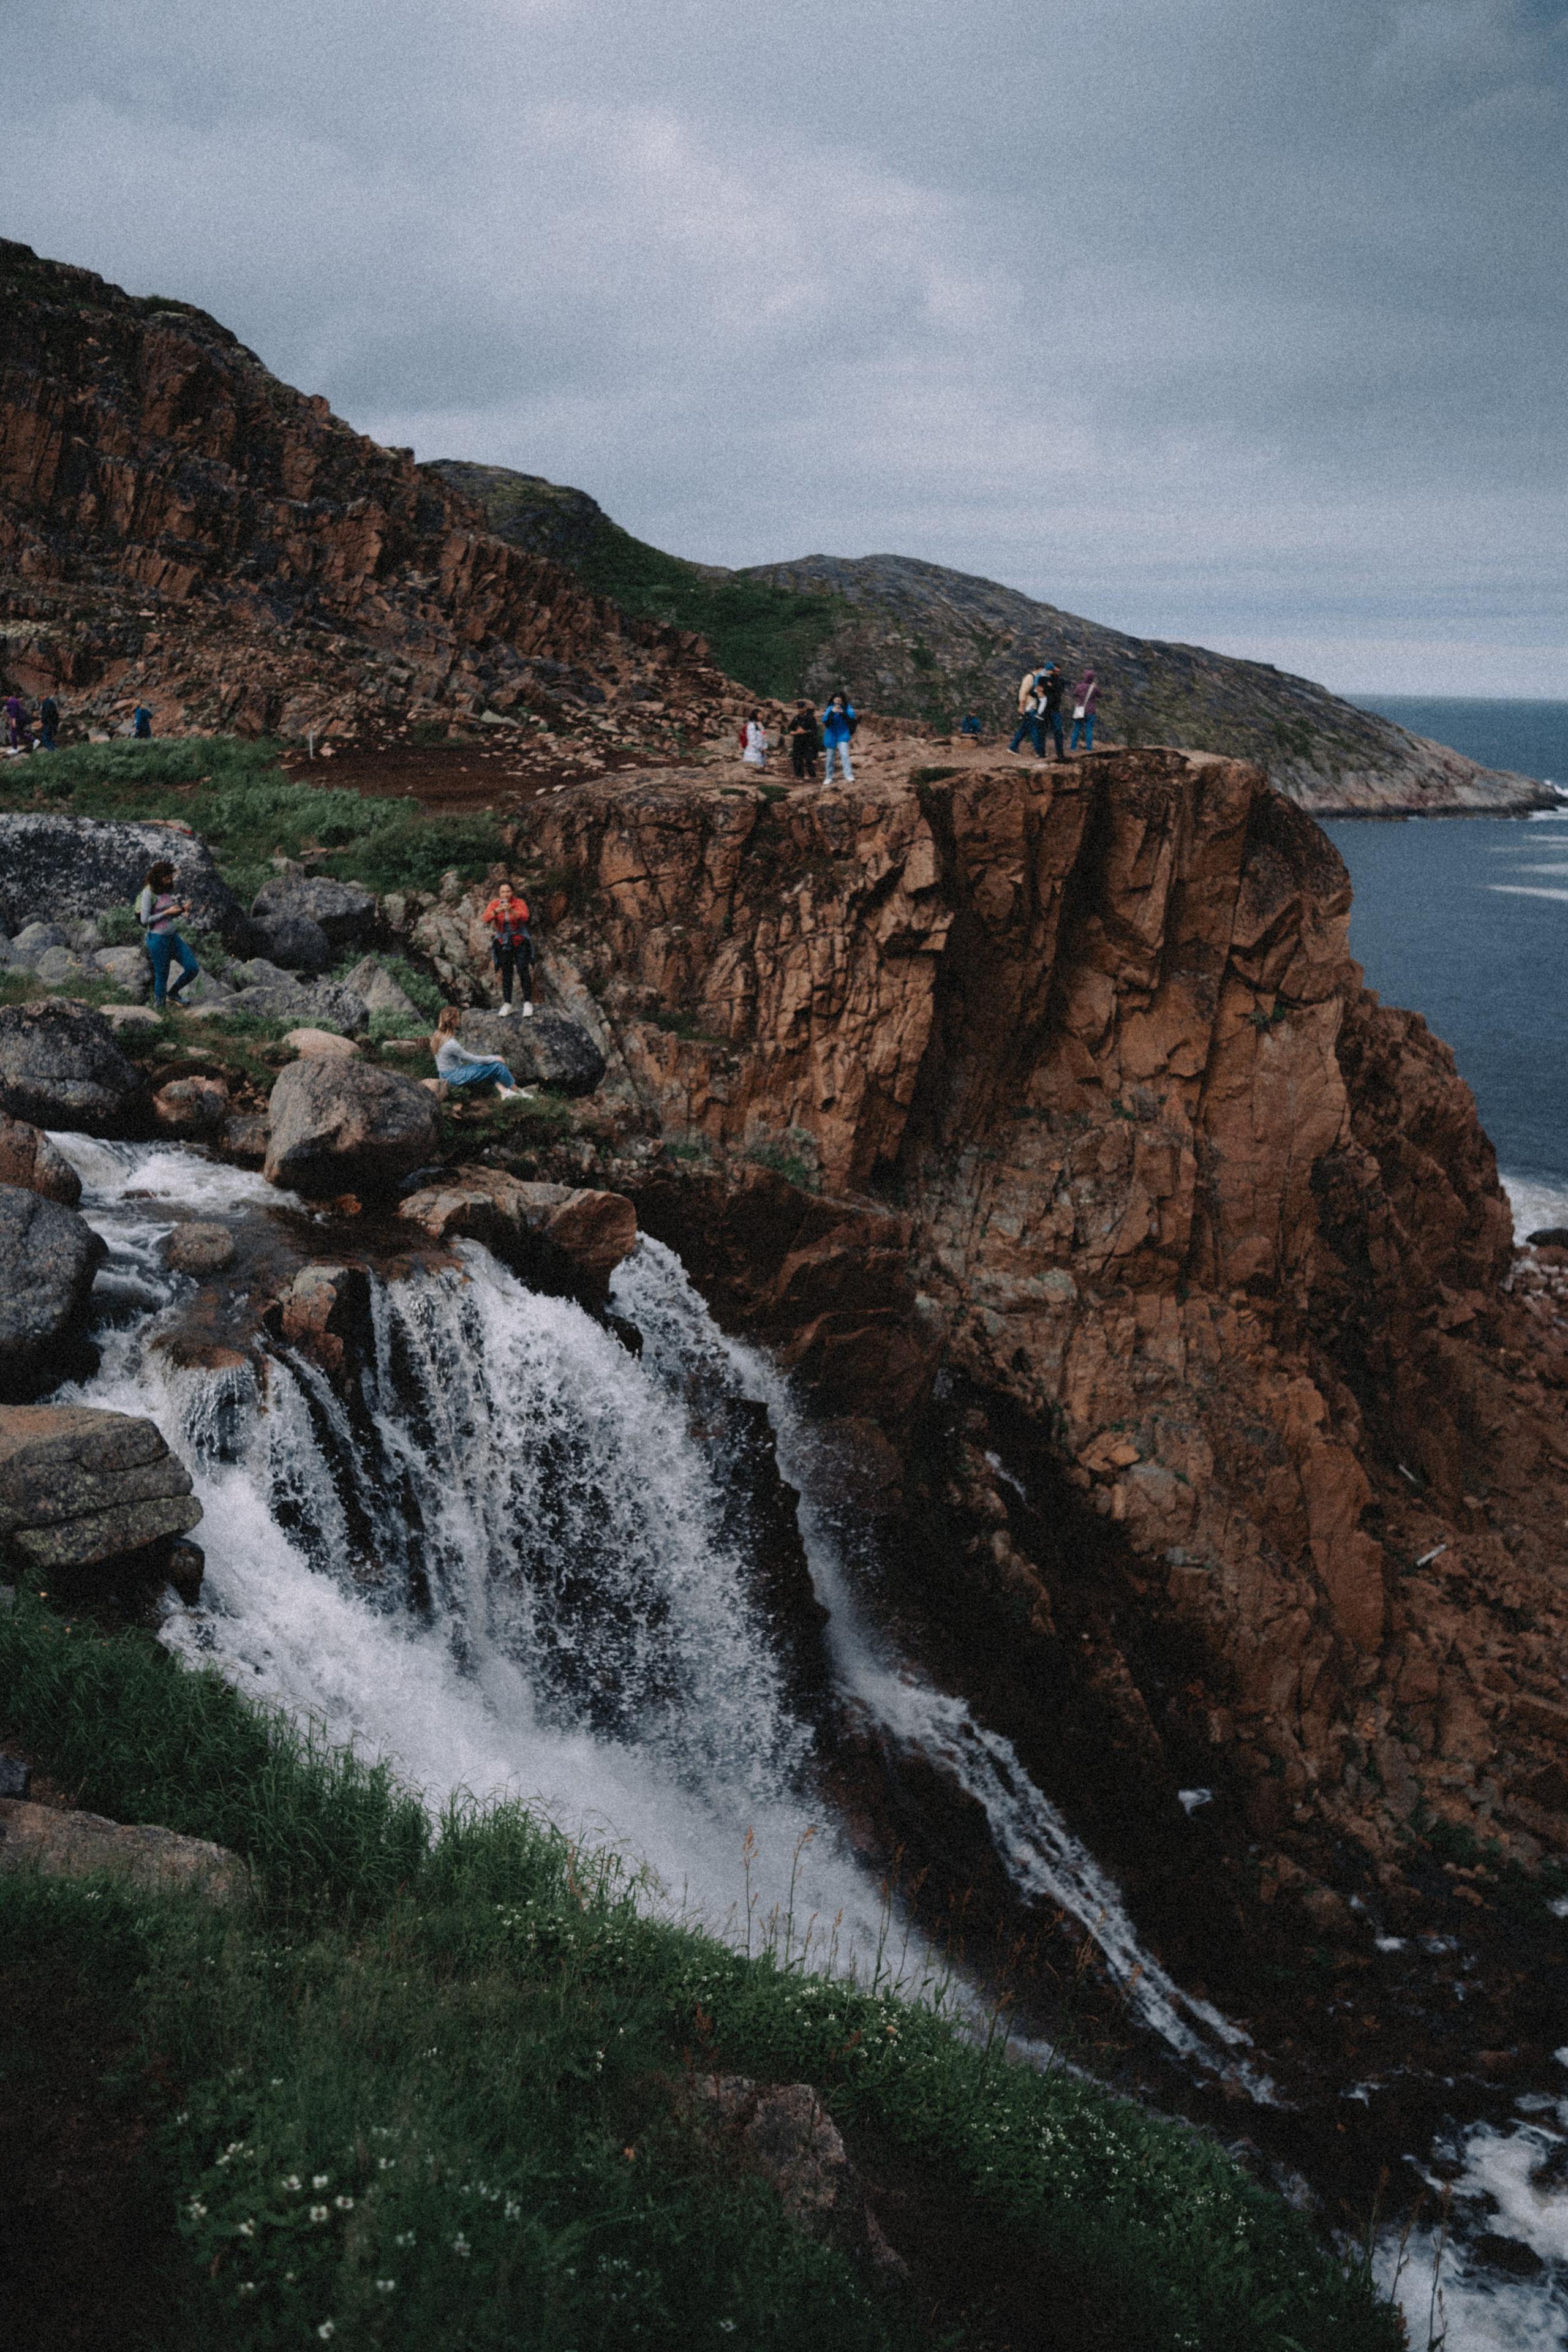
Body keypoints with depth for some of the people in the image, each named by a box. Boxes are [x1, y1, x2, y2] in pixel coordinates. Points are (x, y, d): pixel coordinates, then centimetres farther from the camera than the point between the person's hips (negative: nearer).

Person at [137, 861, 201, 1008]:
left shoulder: (168, 889, 7)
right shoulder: (148, 893, -15)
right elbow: (145, 920, -17)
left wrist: (184, 908, -3)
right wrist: (167, 912, -18)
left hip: (172, 936, 7)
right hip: (157, 938, -7)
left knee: (193, 968, 2)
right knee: (162, 976, 4)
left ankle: (172, 994, 22)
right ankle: (160, 1010, 20)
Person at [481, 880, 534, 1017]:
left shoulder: (520, 903, -13)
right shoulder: (495, 904, -8)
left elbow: (525, 917, -31)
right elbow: (486, 918, -24)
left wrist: (511, 911, -49)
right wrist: (497, 911, -45)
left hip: (520, 941, -2)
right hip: (503, 943, 2)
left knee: (524, 970, -12)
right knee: (506, 973, 5)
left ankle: (528, 1003, -10)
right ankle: (507, 1004, 11)